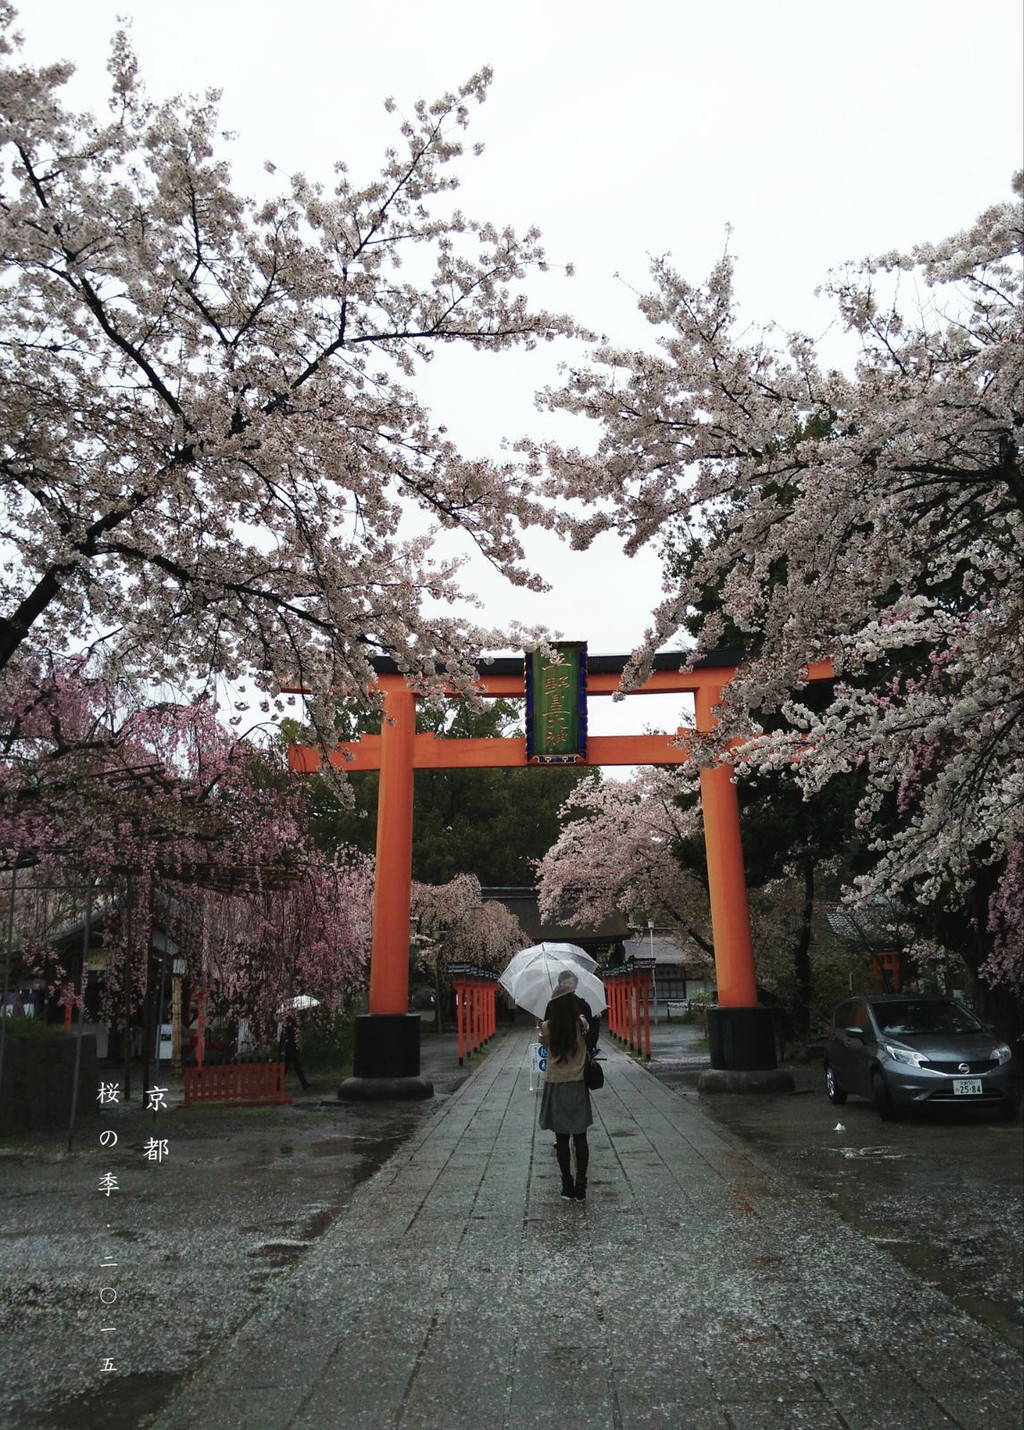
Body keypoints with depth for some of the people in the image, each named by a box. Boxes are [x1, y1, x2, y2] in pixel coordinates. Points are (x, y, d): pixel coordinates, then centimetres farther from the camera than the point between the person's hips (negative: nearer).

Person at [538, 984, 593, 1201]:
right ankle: (581, 1188, 8)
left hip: (555, 1087, 0)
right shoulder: (582, 1023, -9)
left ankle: (568, 1187, 12)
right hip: (577, 1086, 1)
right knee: (580, 1138, 8)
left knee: (562, 1139, 8)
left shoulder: (547, 1027, -11)